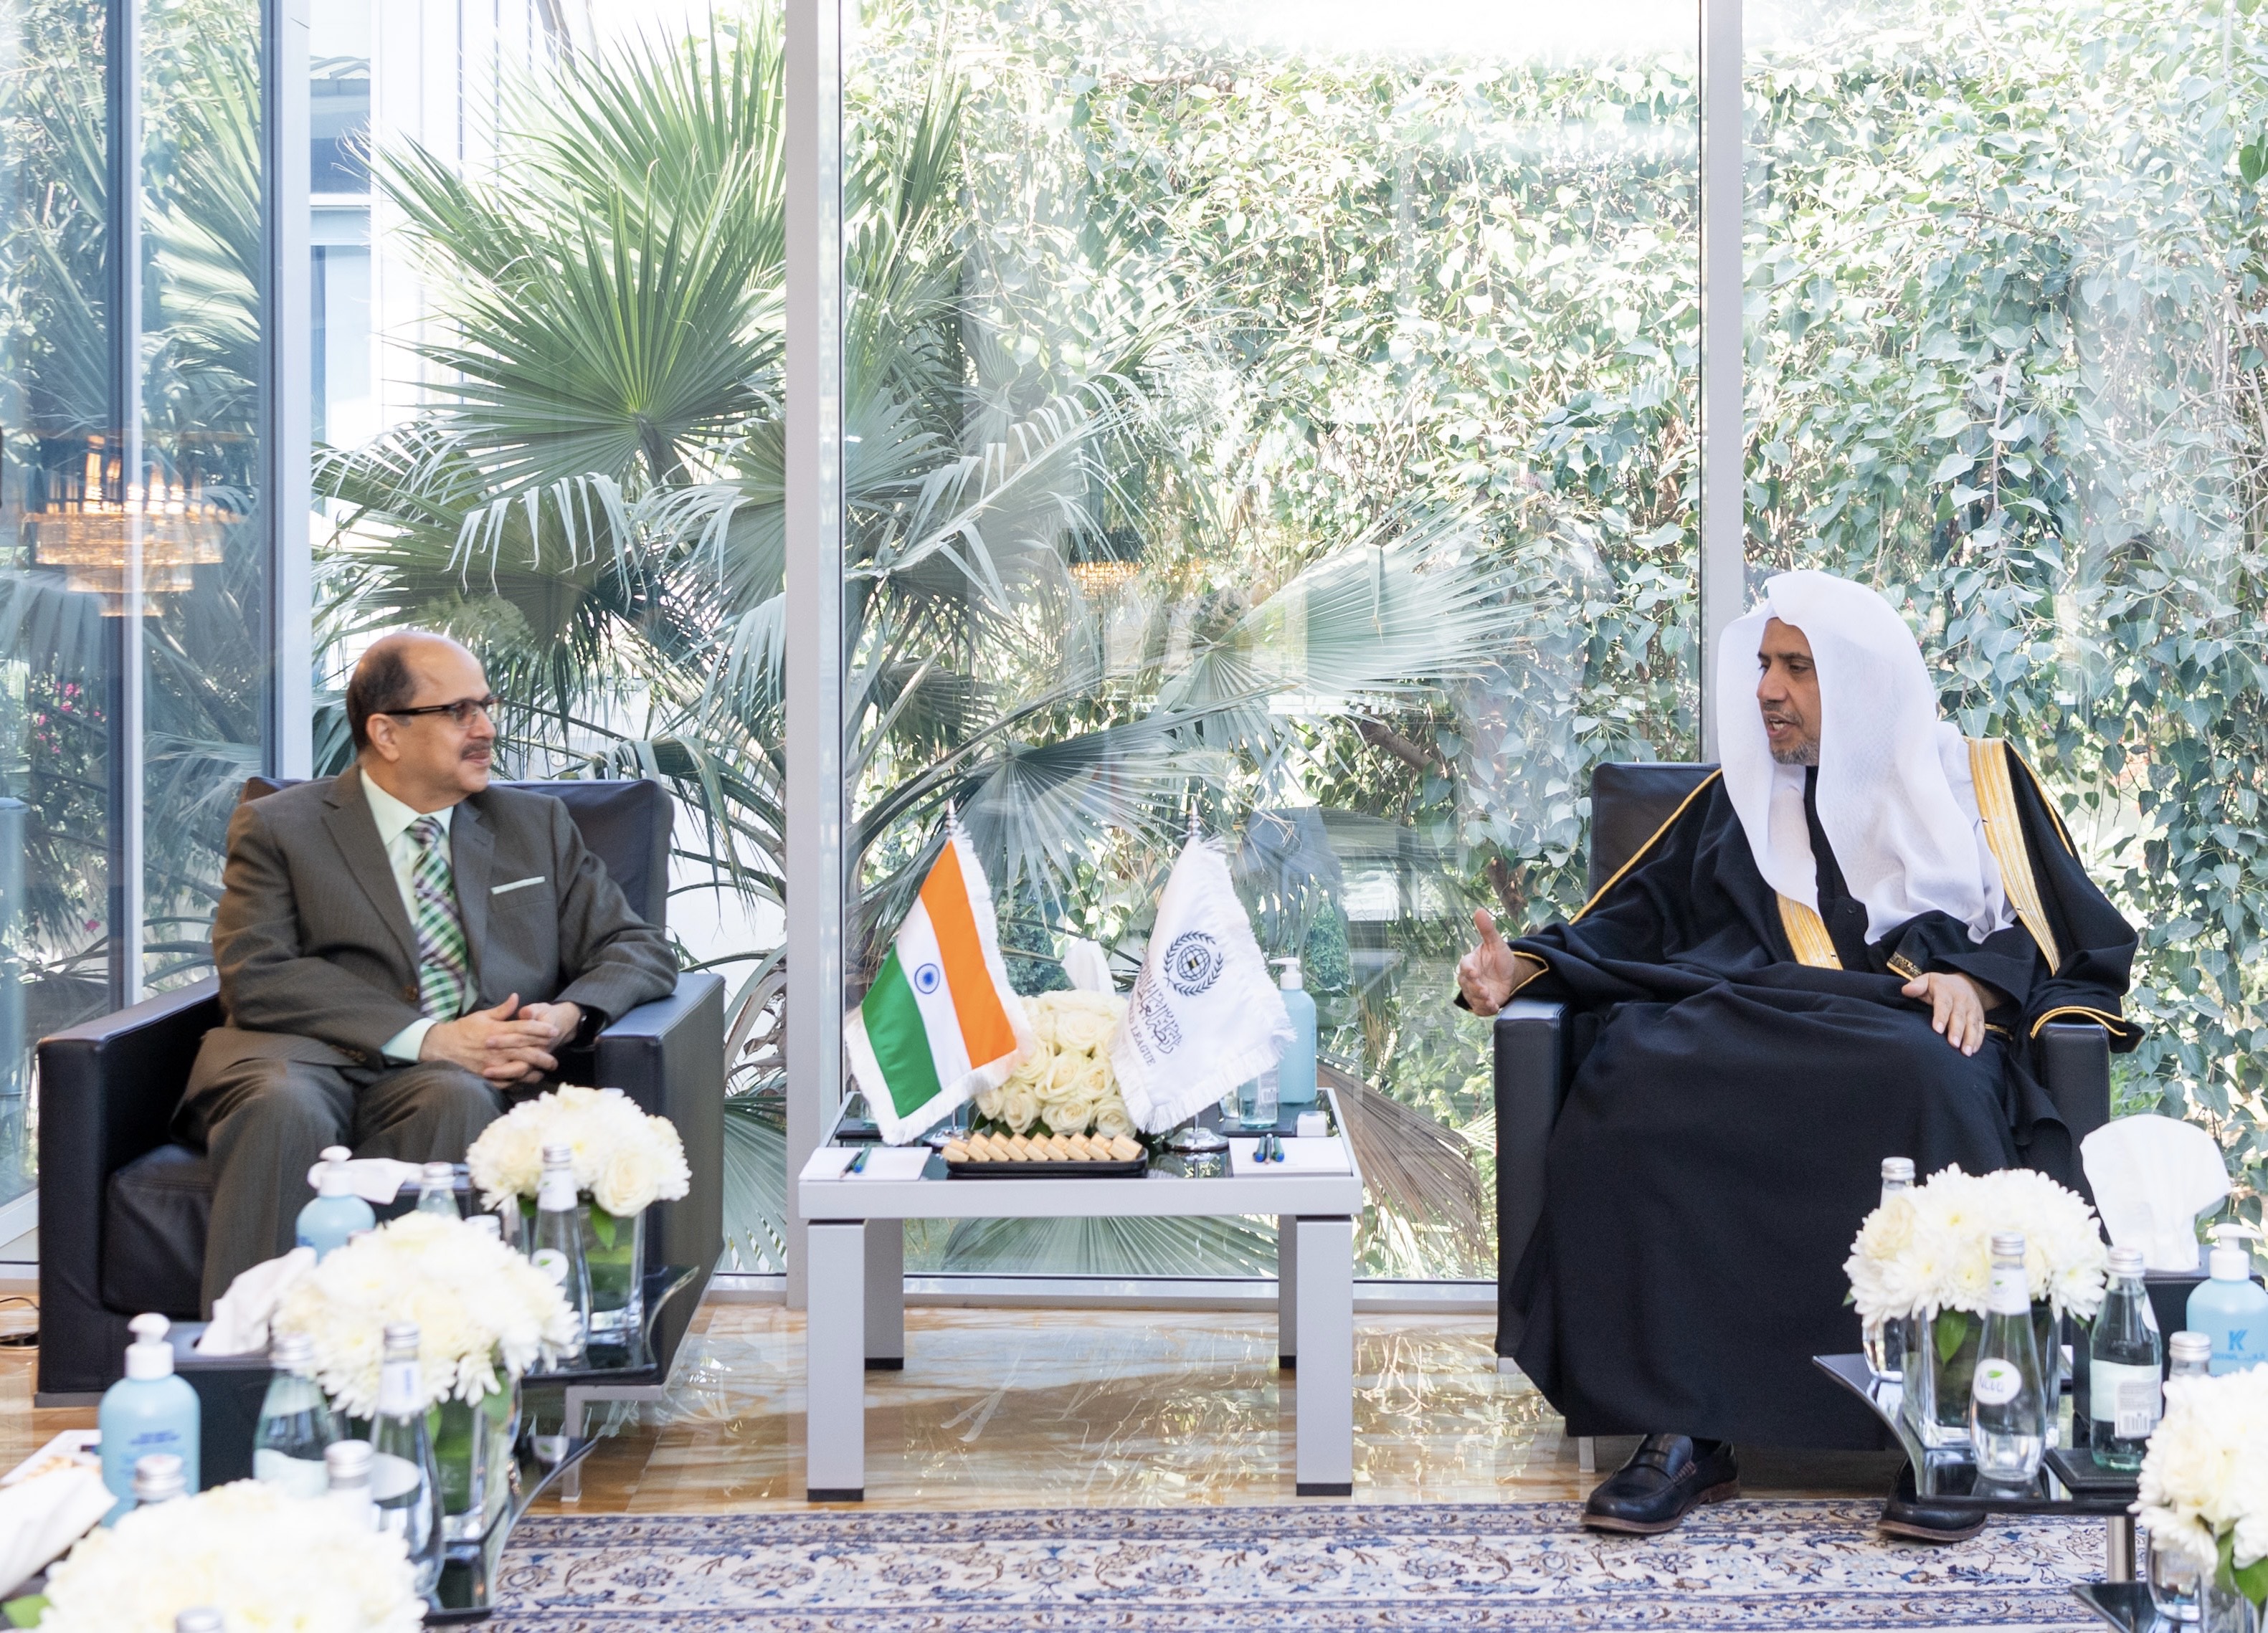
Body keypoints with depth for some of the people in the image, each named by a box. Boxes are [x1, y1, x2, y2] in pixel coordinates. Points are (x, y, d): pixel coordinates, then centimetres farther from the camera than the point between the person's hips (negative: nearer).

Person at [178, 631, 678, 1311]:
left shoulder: (535, 826, 24)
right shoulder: (278, 827, 12)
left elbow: (640, 949, 20)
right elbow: (255, 978, -3)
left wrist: (570, 1014, -5)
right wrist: (427, 1038, -15)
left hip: (458, 1077, 2)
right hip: (306, 1058, -1)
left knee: (458, 1101, -35)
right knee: (284, 1106, -37)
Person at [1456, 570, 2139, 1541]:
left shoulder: (1980, 781, 23)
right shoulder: (1737, 800, 30)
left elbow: (2080, 941, 13)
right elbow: (1627, 925, 20)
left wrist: (1977, 978, -7)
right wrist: (1524, 968, 2)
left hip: (1915, 1033, -2)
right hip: (1749, 1033, 2)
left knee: (1927, 1081, -41)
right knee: (1638, 1075, -34)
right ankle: (1681, 1432, -35)